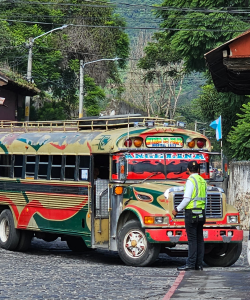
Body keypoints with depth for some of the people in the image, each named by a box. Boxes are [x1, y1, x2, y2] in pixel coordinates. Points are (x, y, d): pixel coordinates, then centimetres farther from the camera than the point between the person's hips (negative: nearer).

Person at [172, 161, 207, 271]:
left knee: (192, 239, -8)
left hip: (191, 212, -8)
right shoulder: (202, 180, 14)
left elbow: (187, 199, -17)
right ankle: (199, 264, 10)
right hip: (201, 213, 8)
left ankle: (190, 264, -10)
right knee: (199, 239, 8)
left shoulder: (191, 180, -11)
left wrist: (177, 209, -8)